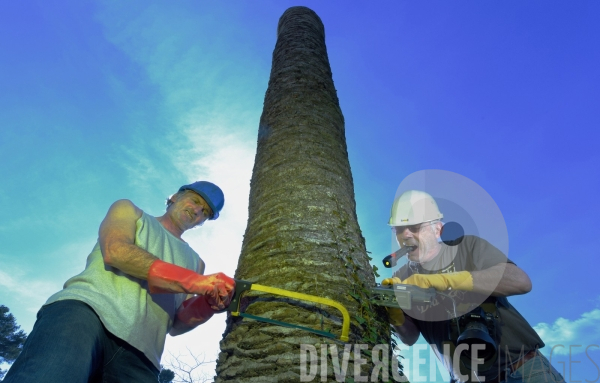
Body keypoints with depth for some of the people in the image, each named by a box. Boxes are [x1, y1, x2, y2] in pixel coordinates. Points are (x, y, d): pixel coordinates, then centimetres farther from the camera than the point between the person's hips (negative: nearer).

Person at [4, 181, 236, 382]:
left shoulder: (194, 261, 29)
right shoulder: (128, 211, 22)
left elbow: (176, 324, 19)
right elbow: (115, 252, -2)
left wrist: (209, 303, -4)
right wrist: (196, 282, -9)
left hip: (138, 356, 4)